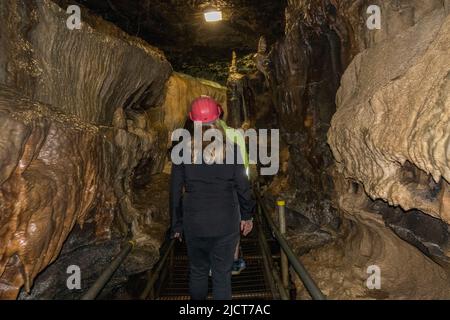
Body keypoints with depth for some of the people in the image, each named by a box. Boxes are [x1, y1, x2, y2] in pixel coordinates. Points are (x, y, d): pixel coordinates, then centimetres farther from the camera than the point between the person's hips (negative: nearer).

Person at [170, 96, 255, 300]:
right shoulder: (231, 149, -7)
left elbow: (175, 191, -2)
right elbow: (242, 186, -3)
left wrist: (177, 225, 9)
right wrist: (247, 215, 11)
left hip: (194, 224, 1)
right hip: (226, 223, 0)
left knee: (198, 271, 20)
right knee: (222, 275, 11)